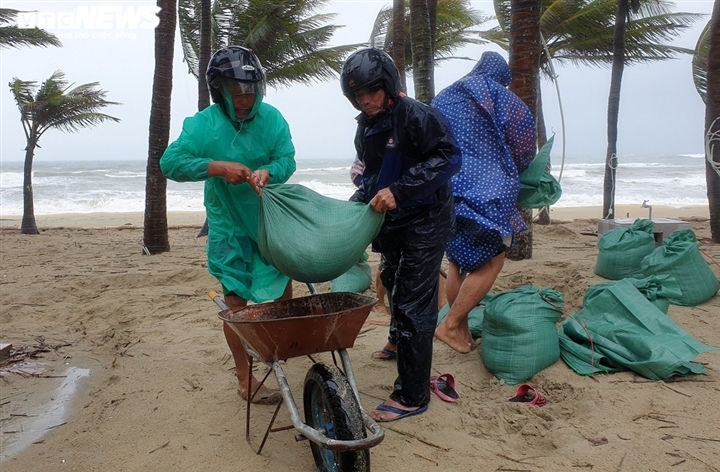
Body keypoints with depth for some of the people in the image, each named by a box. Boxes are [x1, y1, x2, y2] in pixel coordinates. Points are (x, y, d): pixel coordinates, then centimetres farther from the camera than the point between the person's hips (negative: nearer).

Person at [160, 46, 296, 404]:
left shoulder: (271, 118, -6)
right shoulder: (202, 124, -11)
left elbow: (287, 159, -9)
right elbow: (170, 163, -15)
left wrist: (268, 171, -32)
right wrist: (217, 166, -28)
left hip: (270, 221, 3)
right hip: (229, 228, -3)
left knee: (284, 288, 14)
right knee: (236, 301, 2)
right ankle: (245, 379, 14)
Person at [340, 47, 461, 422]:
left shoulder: (416, 116, -16)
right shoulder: (366, 128, 9)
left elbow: (449, 157, -23)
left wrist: (399, 190, -28)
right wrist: (355, 205, 4)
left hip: (425, 224, -8)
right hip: (390, 225, 8)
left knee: (413, 306, -6)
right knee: (396, 295, 16)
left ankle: (412, 397, 4)